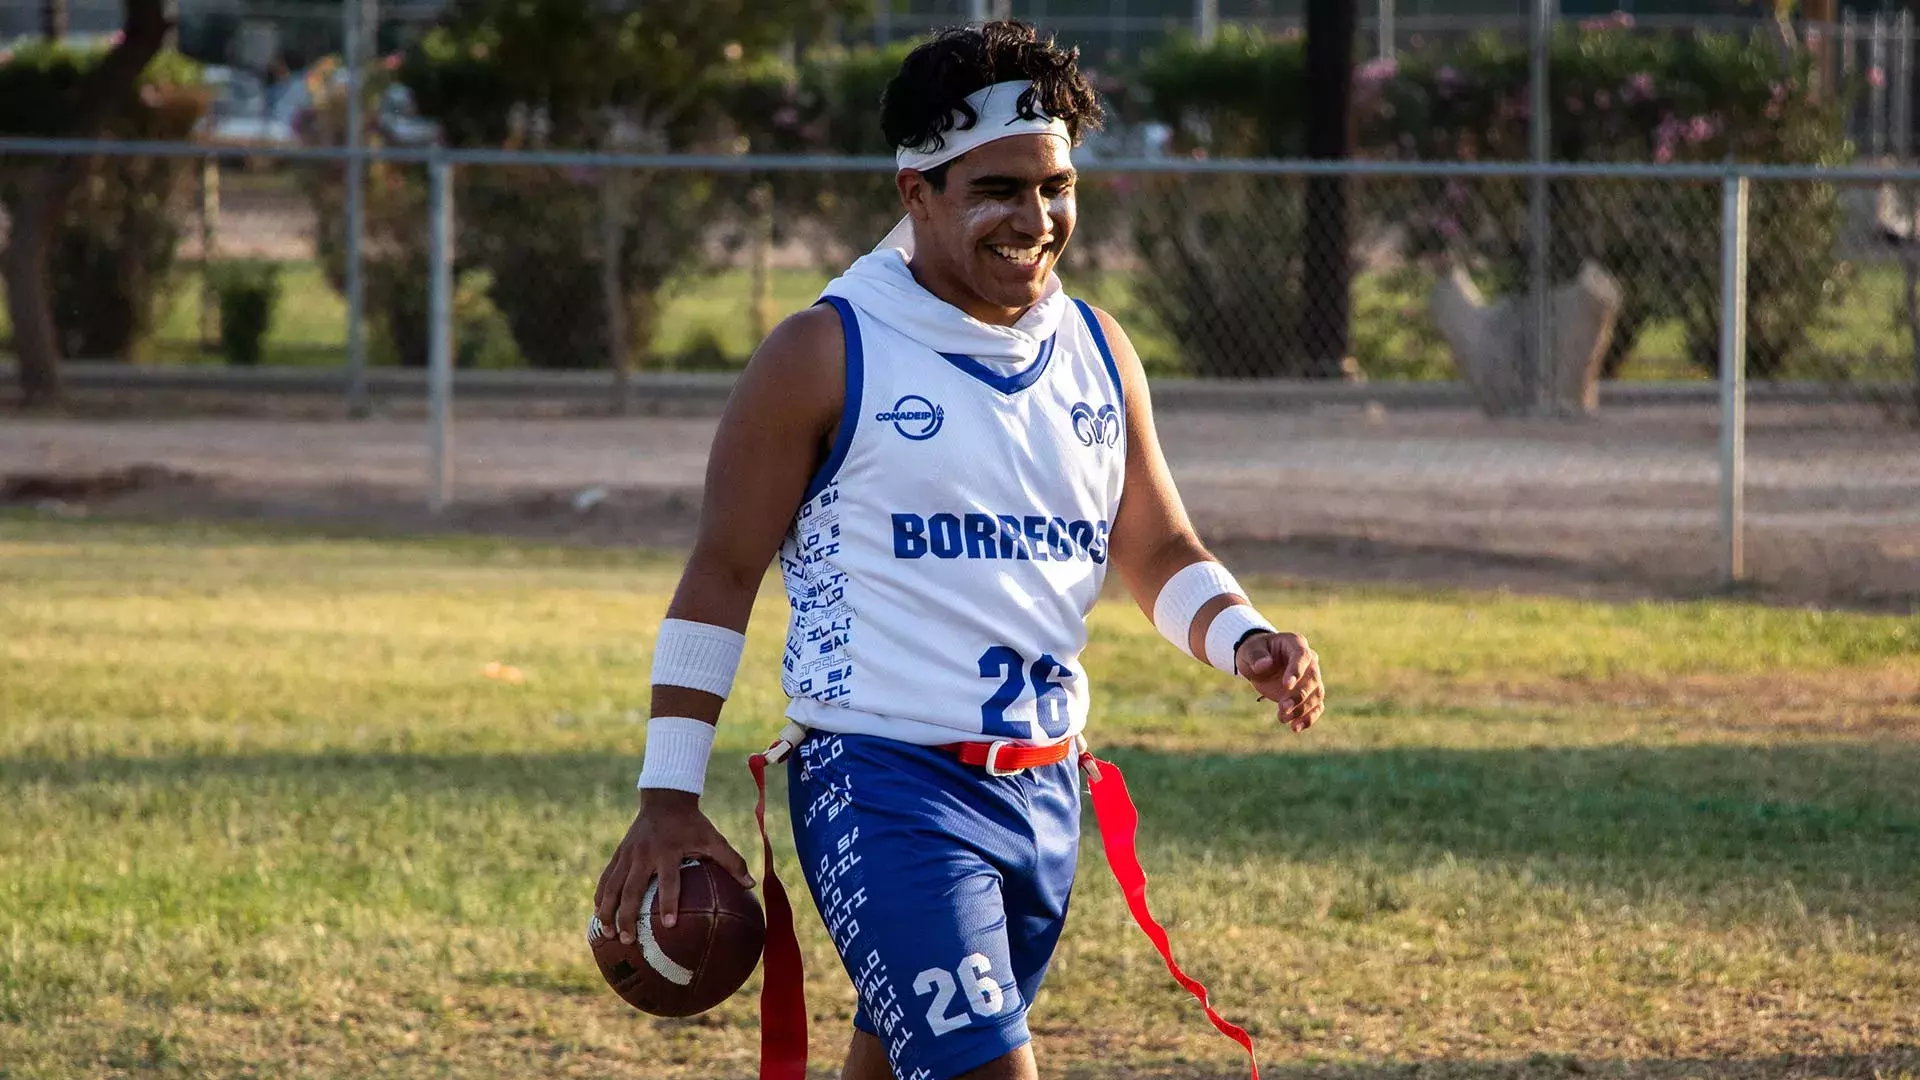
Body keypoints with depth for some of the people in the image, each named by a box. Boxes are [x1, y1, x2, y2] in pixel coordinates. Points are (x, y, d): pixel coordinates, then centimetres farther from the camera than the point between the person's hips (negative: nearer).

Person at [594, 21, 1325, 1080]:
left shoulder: (1099, 353, 11)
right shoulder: (828, 355, -6)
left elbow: (1159, 553, 18)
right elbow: (723, 572, -4)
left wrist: (1247, 643, -4)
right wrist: (668, 798, -8)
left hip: (1044, 789, 6)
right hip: (884, 785, -6)